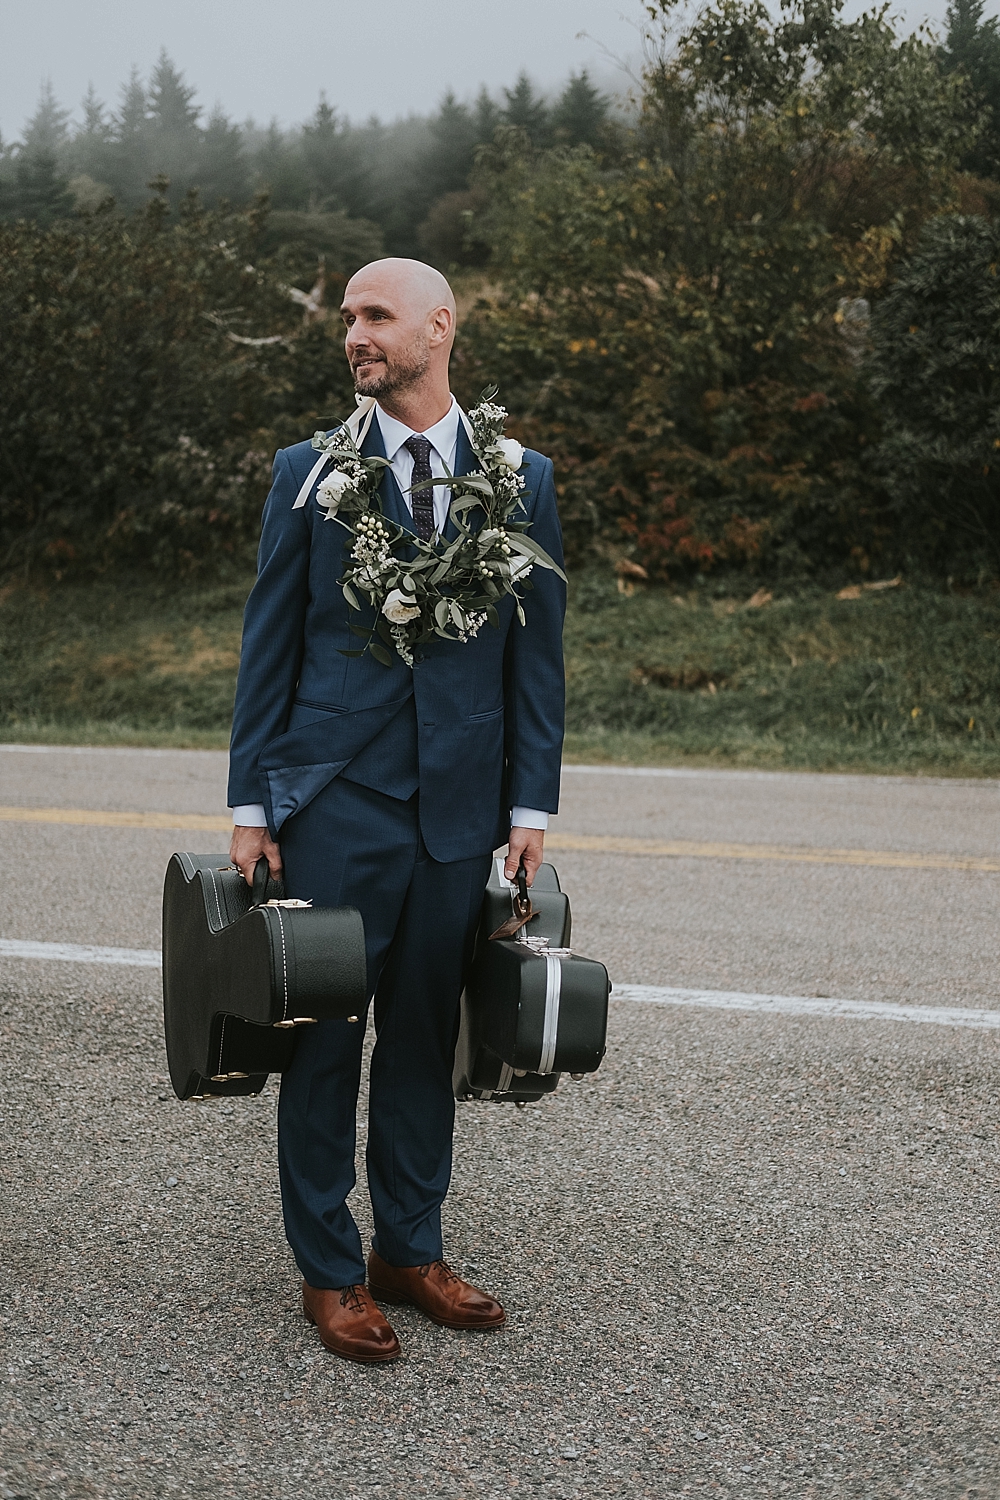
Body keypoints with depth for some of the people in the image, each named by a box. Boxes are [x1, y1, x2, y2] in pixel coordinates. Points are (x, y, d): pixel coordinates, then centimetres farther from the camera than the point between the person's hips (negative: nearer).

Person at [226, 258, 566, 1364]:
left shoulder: (521, 480, 6)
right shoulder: (309, 473, 3)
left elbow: (537, 650, 7)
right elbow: (268, 646, 3)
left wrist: (530, 803, 2)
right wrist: (251, 804, -1)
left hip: (459, 810, 2)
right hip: (335, 805, -1)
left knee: (425, 1039, 11)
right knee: (324, 1041, 3)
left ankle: (410, 1250, 25)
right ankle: (329, 1271, 17)